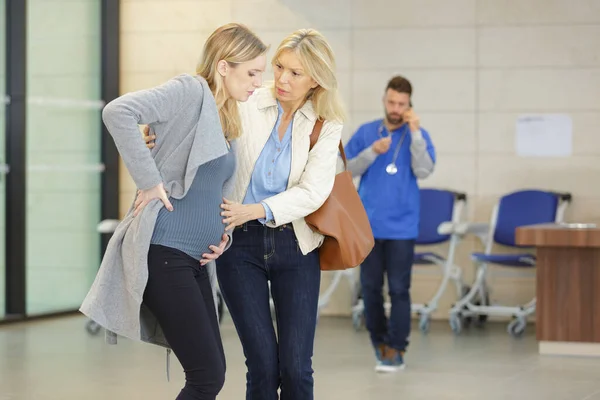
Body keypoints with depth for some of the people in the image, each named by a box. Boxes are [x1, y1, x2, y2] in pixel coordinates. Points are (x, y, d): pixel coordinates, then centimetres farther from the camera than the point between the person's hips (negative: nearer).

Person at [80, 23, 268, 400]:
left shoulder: (225, 118, 18)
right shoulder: (191, 91, -8)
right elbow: (118, 112, -23)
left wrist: (223, 233, 8)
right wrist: (149, 181, -19)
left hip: (195, 256, 9)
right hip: (163, 252, -9)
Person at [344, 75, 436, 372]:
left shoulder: (417, 136, 1)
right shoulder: (366, 132, 6)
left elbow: (424, 172, -13)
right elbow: (348, 170, 0)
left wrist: (415, 132, -18)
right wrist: (372, 151, -15)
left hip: (401, 226, -2)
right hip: (368, 224, 2)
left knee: (399, 289, -4)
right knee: (370, 287, 7)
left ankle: (396, 350, 1)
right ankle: (379, 343, 22)